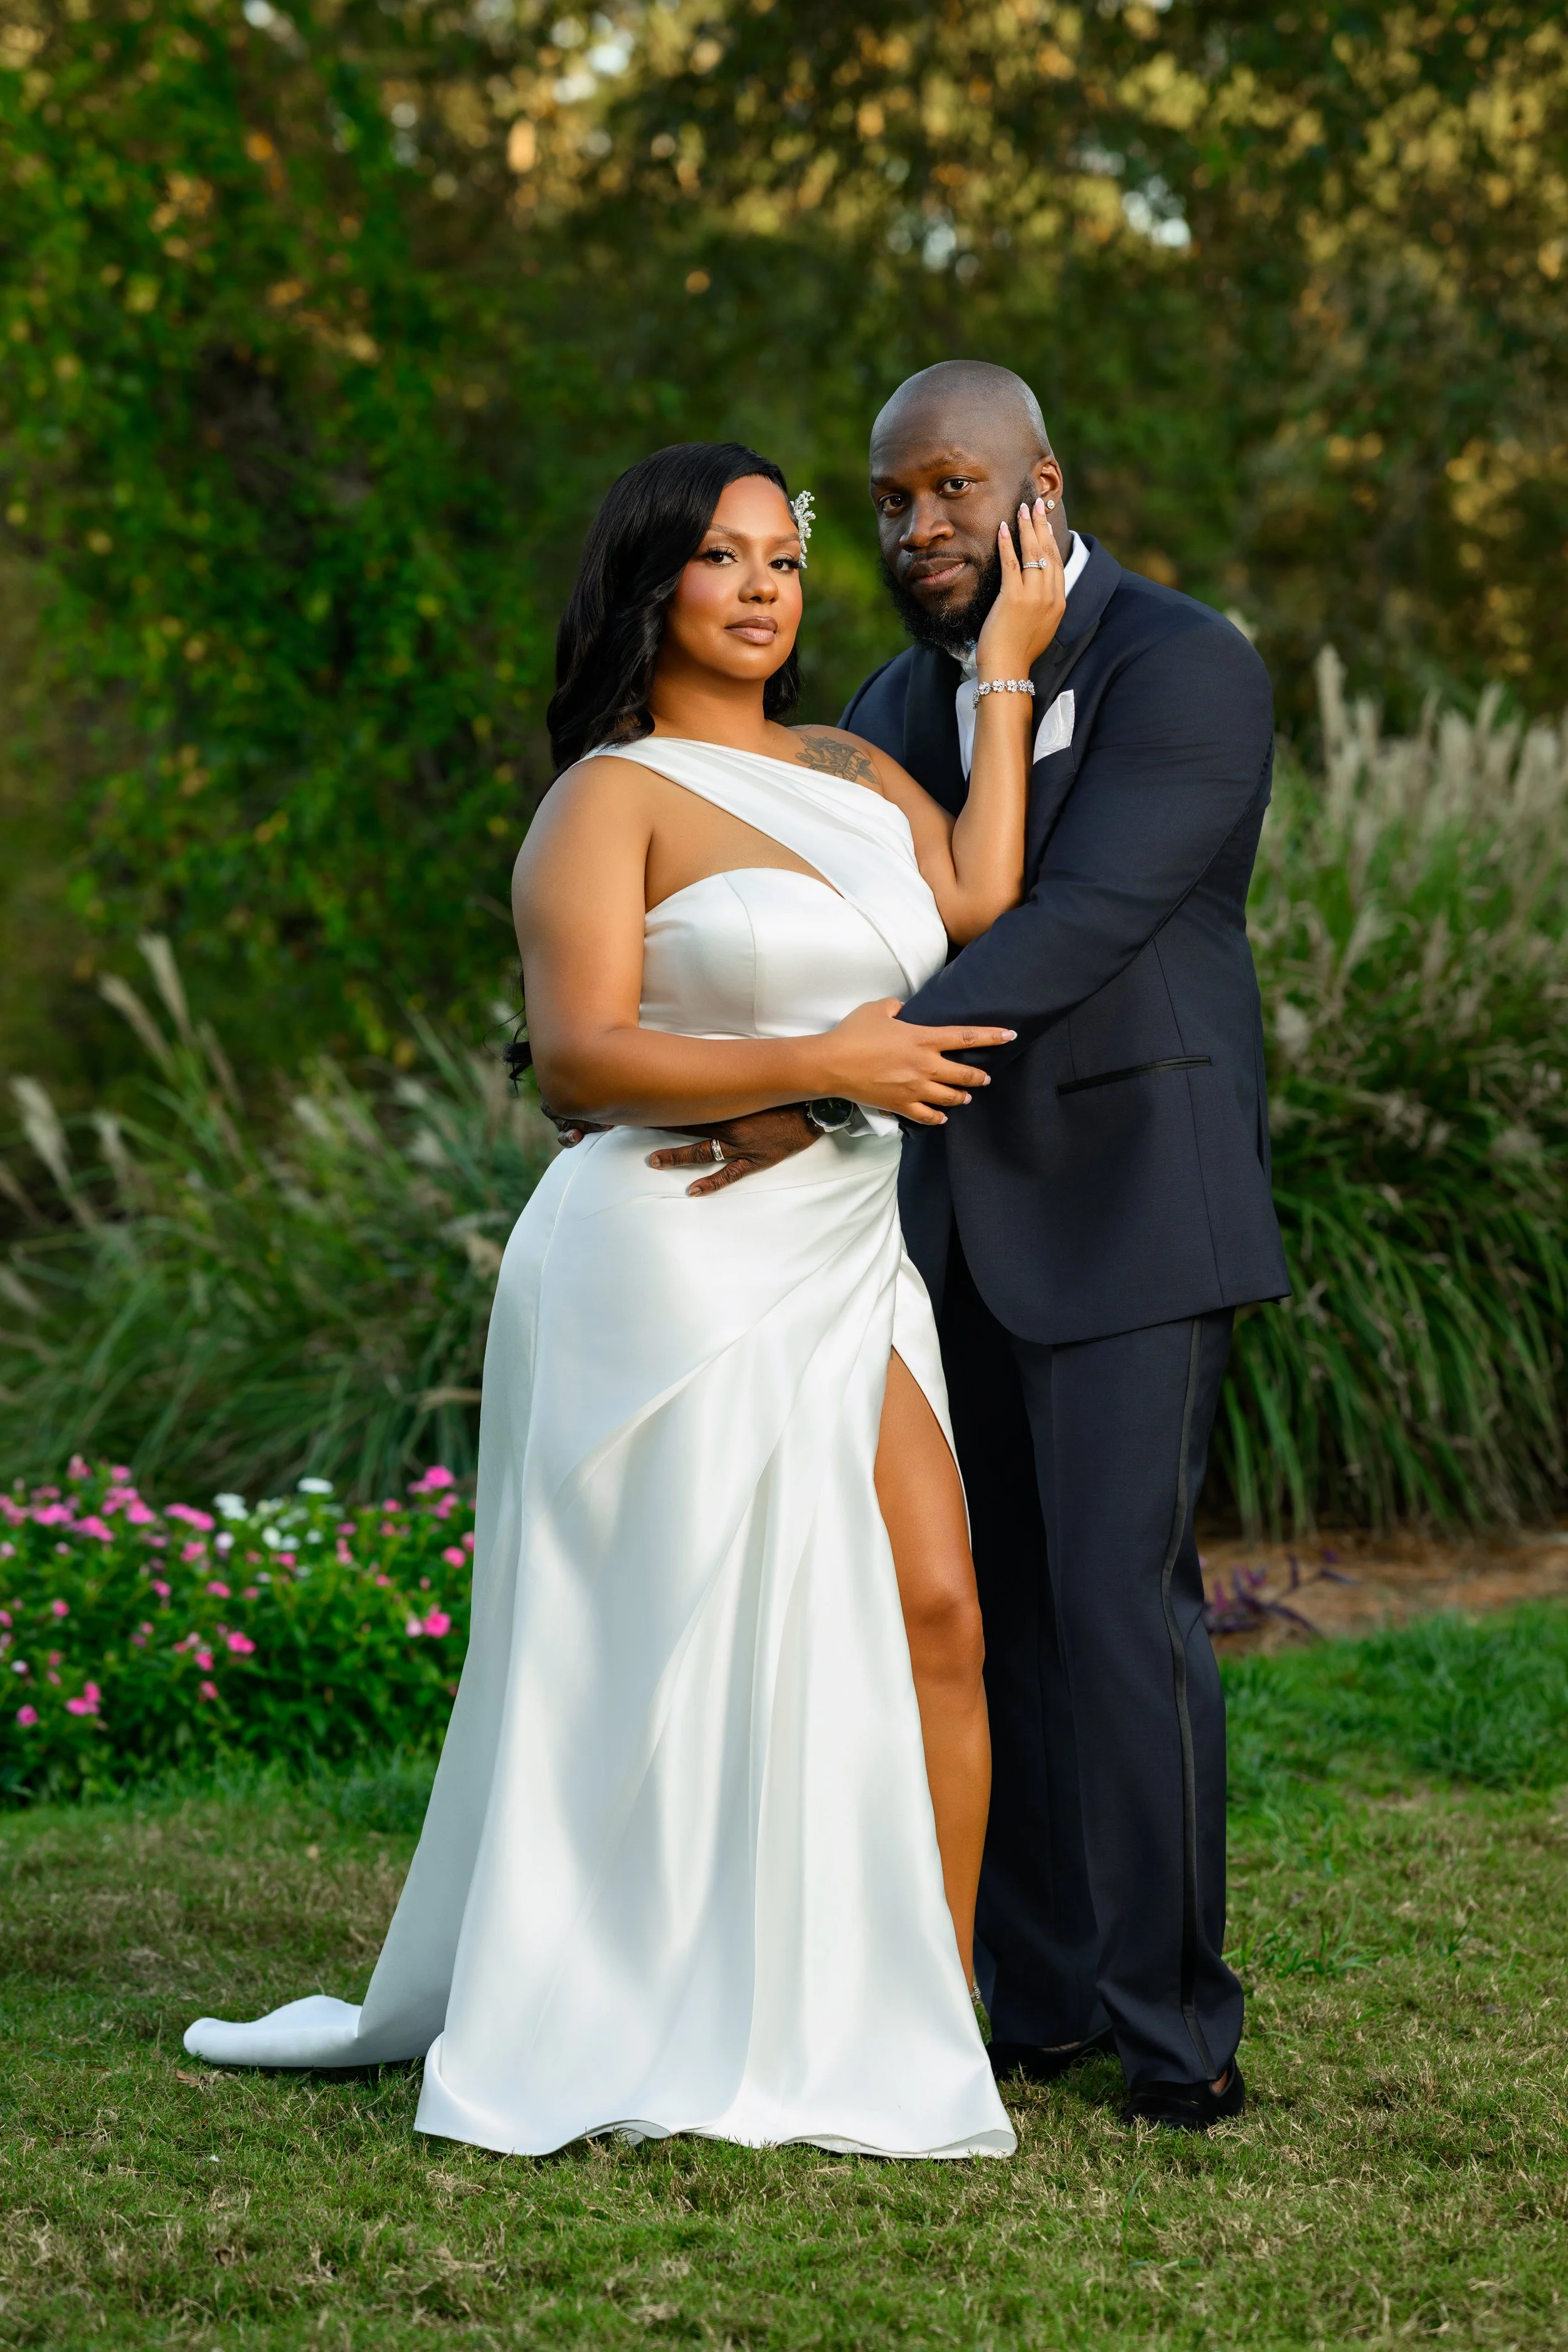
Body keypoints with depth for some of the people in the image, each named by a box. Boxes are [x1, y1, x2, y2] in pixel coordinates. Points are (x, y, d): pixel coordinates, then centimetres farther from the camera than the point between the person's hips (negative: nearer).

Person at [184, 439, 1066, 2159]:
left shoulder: (859, 774, 17)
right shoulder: (615, 796, -3)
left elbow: (982, 906, -2)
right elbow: (580, 1056, -13)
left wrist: (1005, 671, 3)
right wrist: (819, 1067, -18)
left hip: (843, 1268, 6)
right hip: (679, 1259, -6)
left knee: (936, 1611, -6)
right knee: (710, 1650, -3)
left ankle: (932, 2016, 1)